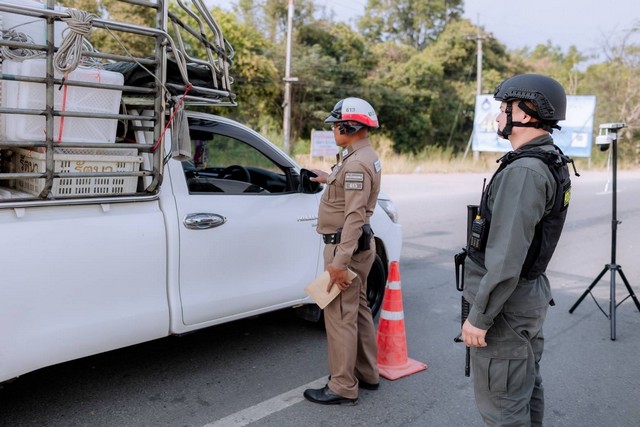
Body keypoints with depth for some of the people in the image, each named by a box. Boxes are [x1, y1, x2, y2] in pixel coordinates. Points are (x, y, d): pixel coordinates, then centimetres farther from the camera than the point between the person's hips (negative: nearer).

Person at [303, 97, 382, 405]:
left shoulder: (357, 163, -20)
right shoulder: (361, 157, 13)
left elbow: (355, 216, -26)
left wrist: (339, 261, -27)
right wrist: (330, 180, 42)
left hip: (346, 245, -11)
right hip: (357, 244, 11)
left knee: (340, 316, -4)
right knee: (357, 310, 17)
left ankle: (343, 388, 6)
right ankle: (367, 374, 29)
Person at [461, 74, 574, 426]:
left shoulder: (524, 171, -24)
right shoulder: (551, 163, 8)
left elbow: (506, 258, -28)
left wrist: (479, 317, -21)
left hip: (505, 304, -10)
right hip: (530, 295, 10)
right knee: (525, 392, 22)